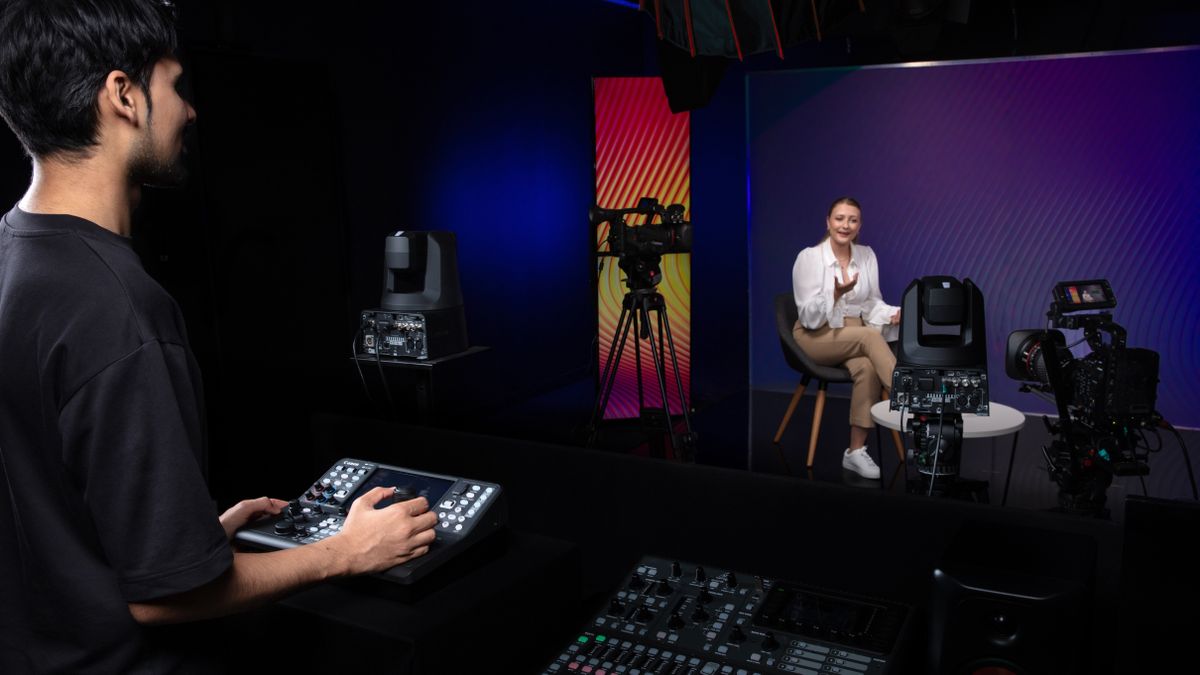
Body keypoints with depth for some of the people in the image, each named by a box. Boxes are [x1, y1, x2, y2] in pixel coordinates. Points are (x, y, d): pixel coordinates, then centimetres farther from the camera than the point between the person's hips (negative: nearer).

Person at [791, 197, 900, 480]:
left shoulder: (867, 255, 4)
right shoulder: (809, 257, -11)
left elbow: (871, 303, 9)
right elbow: (809, 316, -14)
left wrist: (894, 315, -12)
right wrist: (836, 293, -31)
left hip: (854, 335, 4)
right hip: (817, 336, -4)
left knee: (867, 368, -31)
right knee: (870, 335, -33)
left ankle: (856, 451, -25)